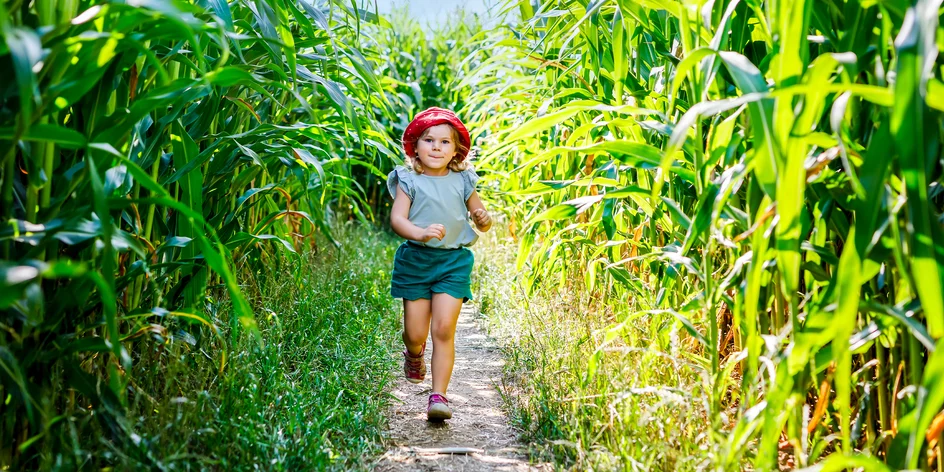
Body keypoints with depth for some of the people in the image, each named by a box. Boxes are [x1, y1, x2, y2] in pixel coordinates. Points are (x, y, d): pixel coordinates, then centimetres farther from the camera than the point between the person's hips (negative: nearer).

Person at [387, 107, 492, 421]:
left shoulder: (462, 182, 8)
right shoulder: (408, 181, 1)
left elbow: (482, 220, 16)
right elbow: (397, 219, -11)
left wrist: (483, 219, -9)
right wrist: (421, 233, -31)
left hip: (454, 261, 1)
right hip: (415, 260, -1)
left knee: (444, 329, -9)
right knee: (415, 333, 2)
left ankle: (439, 396, -5)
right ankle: (414, 355, 40)